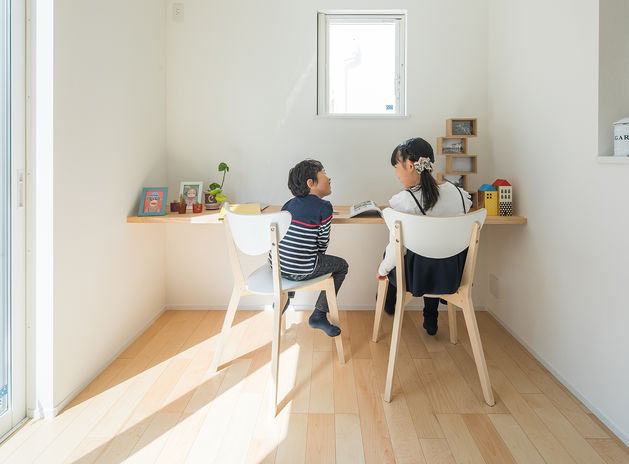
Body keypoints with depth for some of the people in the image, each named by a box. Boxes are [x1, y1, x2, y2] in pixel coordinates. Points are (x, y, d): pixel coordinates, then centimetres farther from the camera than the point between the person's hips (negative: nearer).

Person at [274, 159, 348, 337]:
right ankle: (319, 315, 18)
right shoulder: (324, 207, -8)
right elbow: (323, 242, -3)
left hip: (276, 265, 7)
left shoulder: (289, 204, 12)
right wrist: (318, 258, 18)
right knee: (341, 265, 17)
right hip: (301, 270, -7)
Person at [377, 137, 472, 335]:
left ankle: (390, 306, 54)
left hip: (416, 279, -4)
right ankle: (430, 321, 48)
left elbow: (396, 250, -20)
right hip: (452, 276, 4)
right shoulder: (459, 193, -7)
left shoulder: (403, 201, -24)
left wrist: (382, 269, 0)